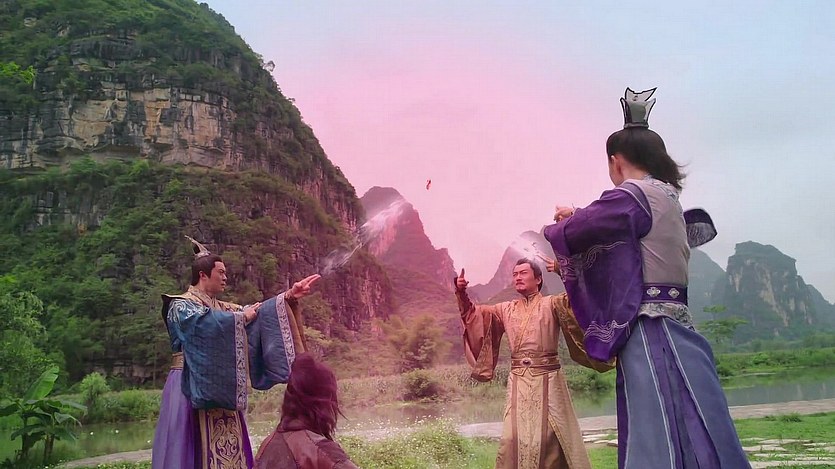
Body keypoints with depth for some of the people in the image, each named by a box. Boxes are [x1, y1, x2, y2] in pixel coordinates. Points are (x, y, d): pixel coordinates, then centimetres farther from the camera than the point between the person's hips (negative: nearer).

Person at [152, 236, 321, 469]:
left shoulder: (221, 308, 19)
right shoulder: (181, 306, -4)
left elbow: (255, 312, 12)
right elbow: (207, 323, -22)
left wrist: (288, 297, 1)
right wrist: (242, 317, -9)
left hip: (221, 388, 8)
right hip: (193, 387, -7)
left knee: (227, 449, 6)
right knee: (196, 448, -8)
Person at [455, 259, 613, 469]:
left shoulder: (552, 304, 2)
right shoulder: (506, 309, 14)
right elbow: (473, 313, 14)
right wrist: (462, 294, -2)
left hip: (547, 380, -3)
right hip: (518, 382, 3)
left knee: (551, 438, 0)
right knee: (514, 438, 0)